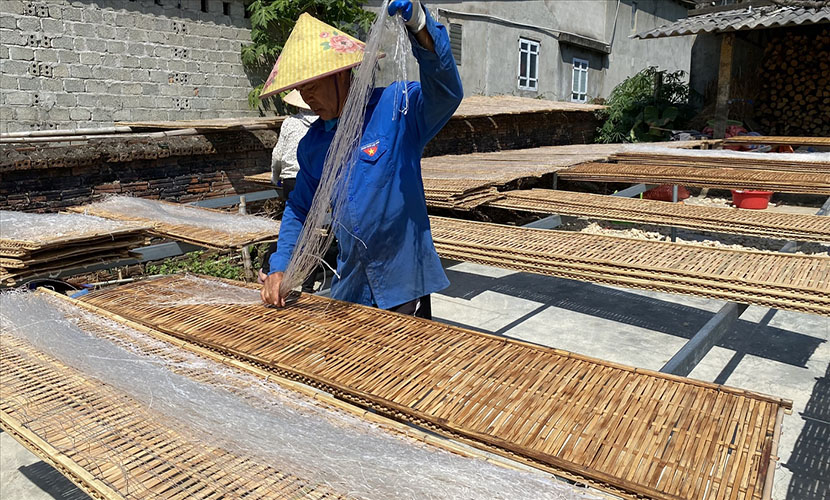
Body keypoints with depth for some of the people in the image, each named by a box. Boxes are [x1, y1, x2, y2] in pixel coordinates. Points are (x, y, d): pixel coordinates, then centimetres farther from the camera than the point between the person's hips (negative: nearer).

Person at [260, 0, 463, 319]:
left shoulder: (394, 108, -9)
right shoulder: (312, 144, 7)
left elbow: (446, 93, -28)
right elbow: (299, 208, 15)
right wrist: (279, 268, 3)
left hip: (402, 281, -4)